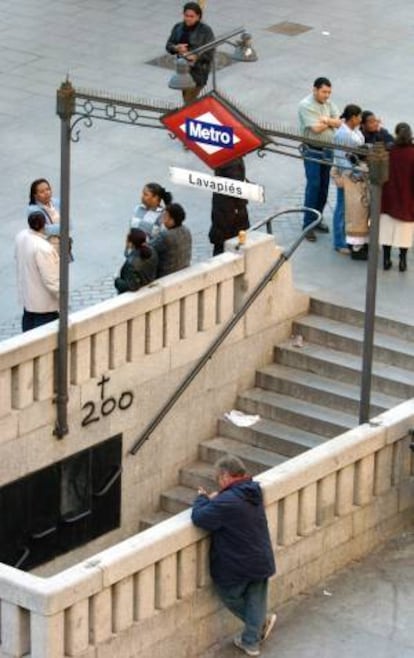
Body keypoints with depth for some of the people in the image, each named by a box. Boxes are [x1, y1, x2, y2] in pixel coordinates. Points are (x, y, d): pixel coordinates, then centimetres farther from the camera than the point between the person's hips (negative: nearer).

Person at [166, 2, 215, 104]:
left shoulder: (205, 30, -14)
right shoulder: (178, 27, 2)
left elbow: (209, 53, -15)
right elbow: (169, 45, 4)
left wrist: (195, 56, -32)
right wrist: (177, 48, -19)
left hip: (198, 70, -6)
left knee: (189, 102, -10)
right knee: (187, 100, 14)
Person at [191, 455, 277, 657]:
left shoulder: (226, 503, -28)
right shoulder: (254, 492, -1)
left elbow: (199, 518, -26)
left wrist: (202, 499, -7)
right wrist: (215, 500, -2)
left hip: (236, 567, -6)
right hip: (261, 562, 6)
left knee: (230, 596, 22)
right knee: (255, 600, 18)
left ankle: (263, 621, 32)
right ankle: (251, 641, 24)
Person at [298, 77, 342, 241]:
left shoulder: (328, 103, 7)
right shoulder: (306, 105, -14)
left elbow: (338, 123, -1)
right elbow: (316, 128, -22)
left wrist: (325, 120, -18)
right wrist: (330, 122, -6)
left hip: (327, 150, 6)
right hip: (312, 151, -6)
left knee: (324, 186, 11)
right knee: (313, 186, -8)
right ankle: (308, 225, -3)